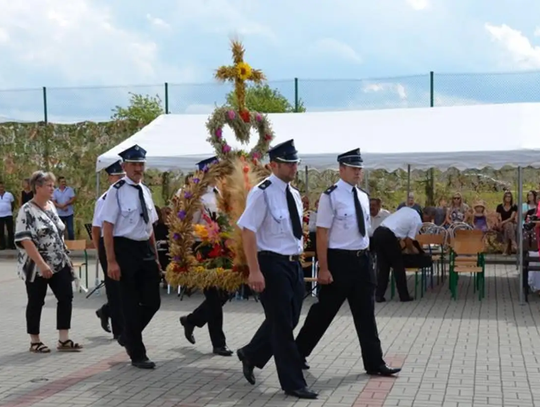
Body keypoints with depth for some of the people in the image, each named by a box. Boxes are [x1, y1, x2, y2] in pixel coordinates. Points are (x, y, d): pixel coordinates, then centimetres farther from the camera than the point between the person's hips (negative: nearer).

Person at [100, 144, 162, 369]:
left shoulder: (145, 191, 10)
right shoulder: (117, 191, -10)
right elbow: (107, 227, -13)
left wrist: (155, 257, 16)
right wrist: (111, 261, -17)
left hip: (145, 249, 7)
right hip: (126, 249, -6)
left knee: (153, 301, 7)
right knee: (130, 303, 4)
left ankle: (128, 335, 32)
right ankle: (137, 354, 16)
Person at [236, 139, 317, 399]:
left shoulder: (294, 194, 11)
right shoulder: (262, 193, -14)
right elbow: (248, 232, -18)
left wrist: (299, 254, 18)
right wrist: (255, 271, -23)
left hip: (294, 264, 8)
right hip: (272, 264, -8)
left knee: (289, 321, 16)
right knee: (282, 324, 1)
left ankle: (251, 355, 37)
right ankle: (293, 383, 11)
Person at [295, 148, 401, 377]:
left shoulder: (363, 197, 11)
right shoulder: (331, 196, -12)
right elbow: (322, 234, -14)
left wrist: (366, 258, 17)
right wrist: (324, 269, -18)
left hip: (362, 260, 7)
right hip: (339, 260, -7)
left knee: (365, 314, 11)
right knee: (324, 311, 4)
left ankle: (374, 363, 18)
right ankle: (297, 354, 21)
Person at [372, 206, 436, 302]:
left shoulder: (407, 209, 21)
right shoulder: (418, 222, 0)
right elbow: (408, 241, -1)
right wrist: (413, 249, 20)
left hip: (378, 232, 7)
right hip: (388, 236, -7)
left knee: (383, 267, 15)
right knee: (398, 266, 9)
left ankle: (379, 295, 14)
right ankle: (404, 296, 16)